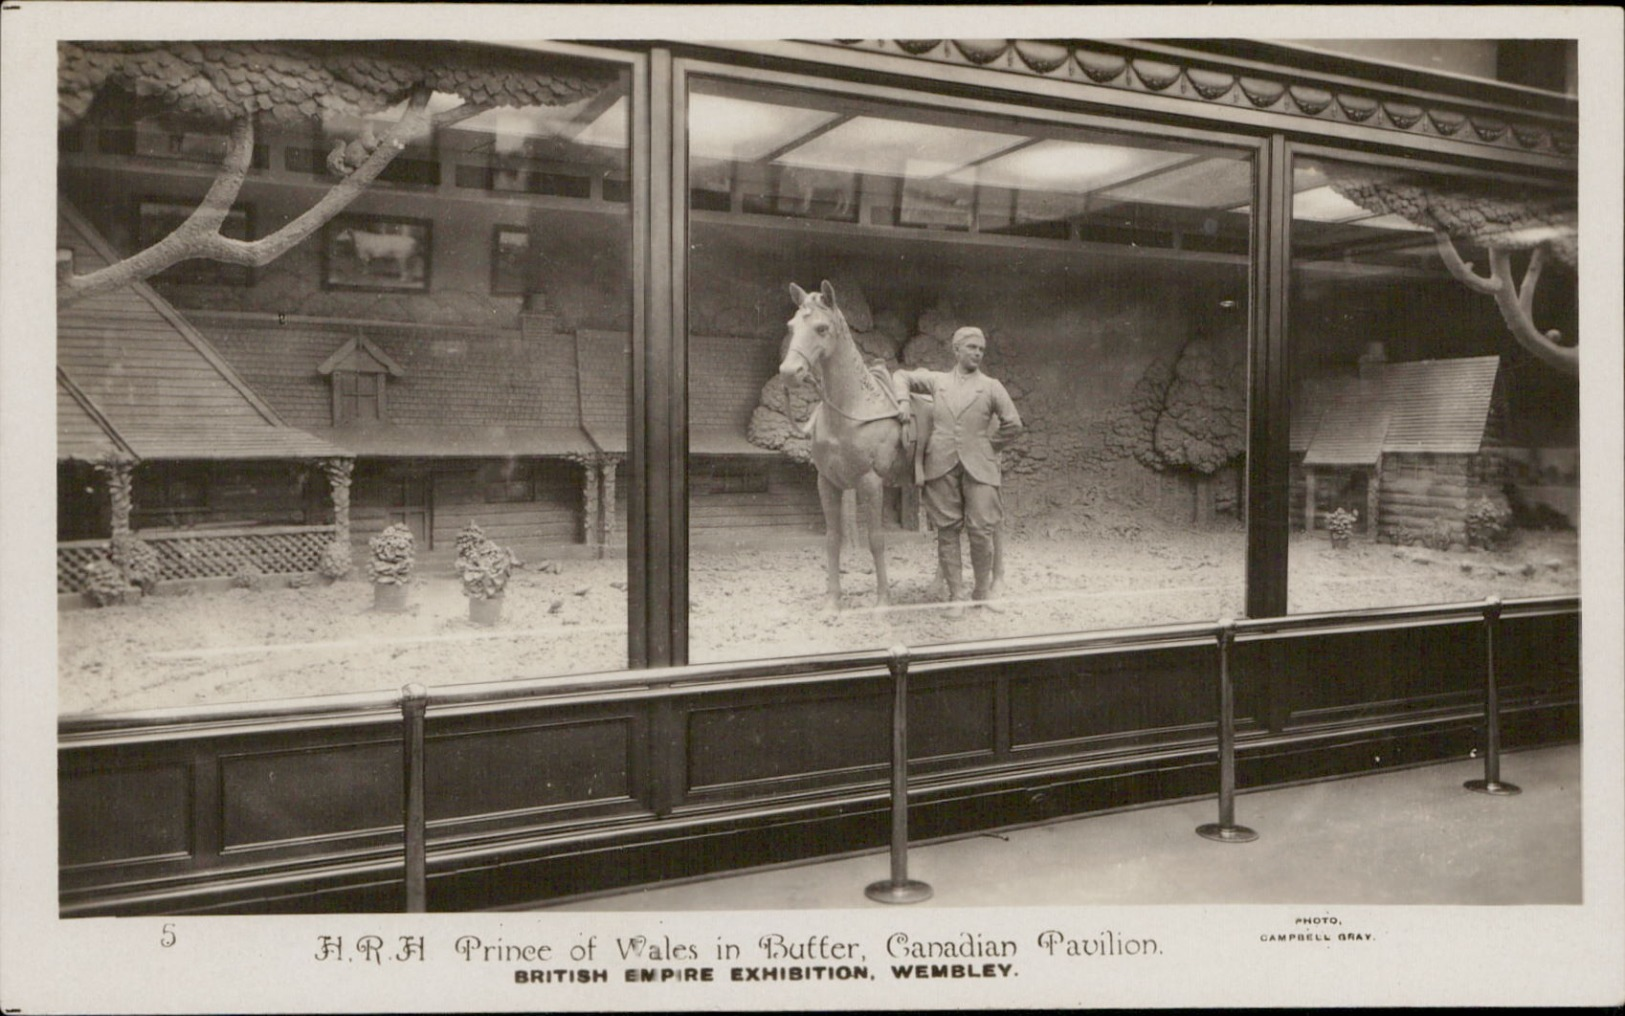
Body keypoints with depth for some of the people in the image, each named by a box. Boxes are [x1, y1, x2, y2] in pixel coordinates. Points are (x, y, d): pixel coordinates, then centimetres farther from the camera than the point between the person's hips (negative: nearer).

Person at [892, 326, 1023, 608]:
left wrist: (985, 439, 13)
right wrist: (903, 401, 5)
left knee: (981, 531, -5)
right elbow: (902, 376, 22)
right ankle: (956, 594, 8)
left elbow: (1013, 424, 12)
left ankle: (983, 592, 13)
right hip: (941, 465, 1)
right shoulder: (937, 381, 14)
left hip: (978, 466, -1)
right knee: (947, 531, 1)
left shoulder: (991, 387, 10)